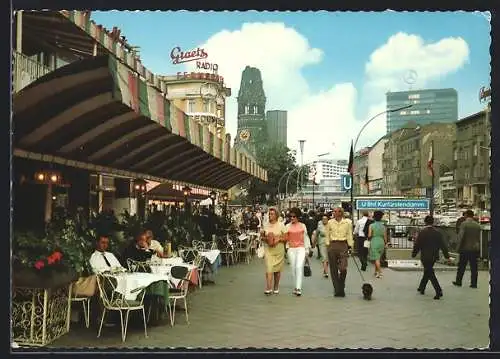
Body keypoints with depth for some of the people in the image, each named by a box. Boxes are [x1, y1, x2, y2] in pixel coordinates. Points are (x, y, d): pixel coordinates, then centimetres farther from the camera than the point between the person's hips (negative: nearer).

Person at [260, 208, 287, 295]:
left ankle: (276, 287, 25)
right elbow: (262, 237, 12)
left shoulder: (281, 225, 0)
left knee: (277, 269, 9)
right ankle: (268, 288, -14)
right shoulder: (265, 225, 6)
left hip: (279, 250, 0)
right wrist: (264, 238, -9)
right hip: (268, 250, 1)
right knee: (269, 268, -12)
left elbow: (285, 238, 0)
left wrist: (278, 239, -16)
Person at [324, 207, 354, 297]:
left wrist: (350, 246, 4)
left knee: (343, 268, -12)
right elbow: (327, 235, 9)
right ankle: (337, 290, 14)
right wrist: (327, 245, 3)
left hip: (343, 246, -2)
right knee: (333, 269, 3)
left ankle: (341, 288, 12)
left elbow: (349, 235, 8)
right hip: (332, 246, 2)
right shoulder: (330, 222, 5)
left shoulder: (347, 222, 2)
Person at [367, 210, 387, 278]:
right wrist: (385, 243, 17)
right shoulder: (383, 226, 3)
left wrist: (369, 238, 8)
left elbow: (369, 235, -14)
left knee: (376, 258, -3)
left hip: (374, 242, -5)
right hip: (381, 242, 5)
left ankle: (379, 272, -10)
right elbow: (385, 236, 6)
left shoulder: (371, 225, -9)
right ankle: (376, 271, 26)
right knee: (378, 257, 19)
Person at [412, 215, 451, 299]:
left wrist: (413, 254, 4)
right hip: (434, 257, 5)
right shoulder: (438, 233, -1)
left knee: (430, 274, 0)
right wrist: (447, 256, 8)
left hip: (425, 257, -5)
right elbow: (443, 245, 2)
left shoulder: (422, 233, -12)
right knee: (427, 272, 20)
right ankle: (422, 288, 32)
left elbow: (417, 245, -9)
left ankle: (439, 291, -9)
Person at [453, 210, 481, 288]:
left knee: (461, 267, 6)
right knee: (474, 267, 7)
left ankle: (458, 282, 13)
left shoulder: (464, 224, -10)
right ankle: (474, 283, 8)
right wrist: (478, 248, 16)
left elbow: (461, 236, -14)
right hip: (475, 249, 4)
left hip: (465, 248, -4)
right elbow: (479, 238, 9)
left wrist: (459, 247, -6)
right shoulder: (478, 225, 5)